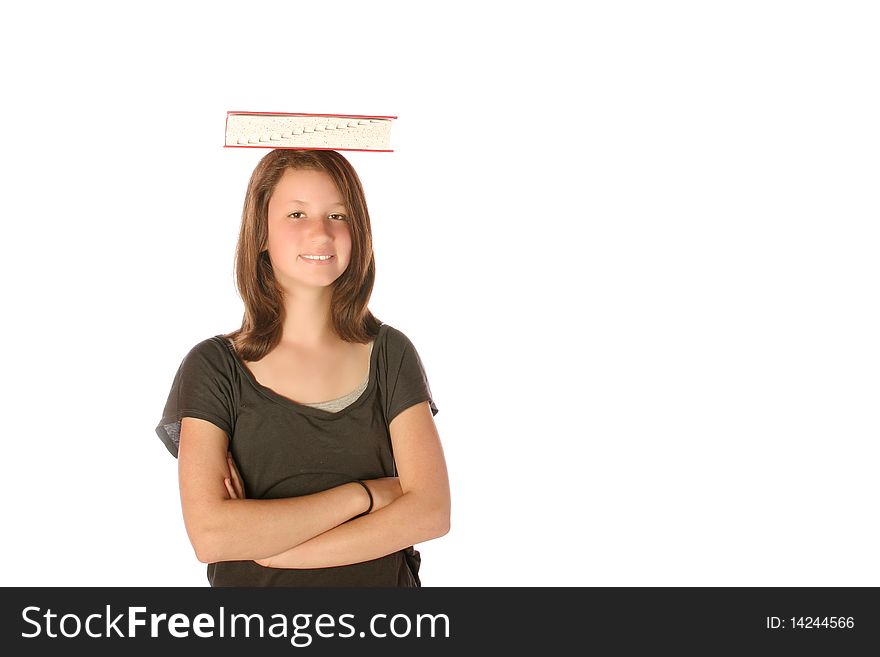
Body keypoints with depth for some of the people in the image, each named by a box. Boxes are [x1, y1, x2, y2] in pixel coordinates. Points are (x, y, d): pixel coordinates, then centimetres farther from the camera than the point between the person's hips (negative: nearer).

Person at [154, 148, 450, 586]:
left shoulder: (390, 353, -5)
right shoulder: (214, 366, -10)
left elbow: (431, 512, -14)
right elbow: (209, 535, -20)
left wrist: (267, 545, -19)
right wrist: (363, 494, -18)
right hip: (254, 585, -1)